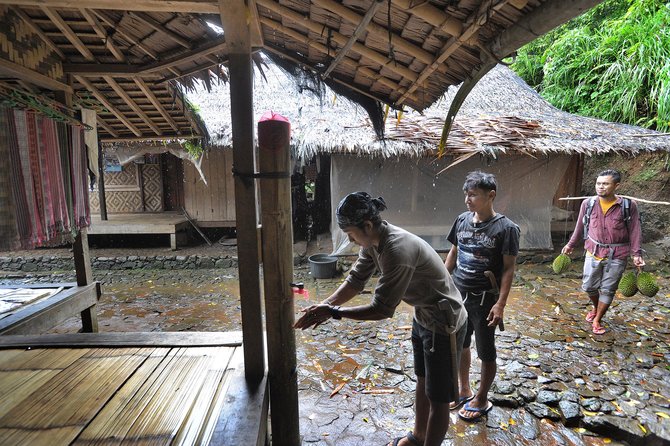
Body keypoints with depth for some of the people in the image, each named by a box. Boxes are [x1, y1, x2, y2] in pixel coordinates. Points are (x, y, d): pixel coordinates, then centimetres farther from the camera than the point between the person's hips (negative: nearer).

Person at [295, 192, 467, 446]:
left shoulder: (398, 250, -35)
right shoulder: (372, 242, -6)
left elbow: (382, 309, -32)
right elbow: (355, 281, -1)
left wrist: (333, 313, -26)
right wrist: (324, 305, -13)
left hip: (444, 324, -9)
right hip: (423, 317, 9)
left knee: (438, 397, 9)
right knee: (423, 381, 26)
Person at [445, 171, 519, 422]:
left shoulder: (505, 228, -14)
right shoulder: (462, 220, 0)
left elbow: (508, 269, -12)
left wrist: (501, 303, -16)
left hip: (485, 300, -5)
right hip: (458, 295, 5)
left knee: (486, 352, 12)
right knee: (460, 344, 19)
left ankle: (481, 400, 33)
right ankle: (463, 390, 40)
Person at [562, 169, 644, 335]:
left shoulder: (628, 205, -10)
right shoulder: (588, 203, -5)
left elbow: (635, 232, -5)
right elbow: (580, 227, 7)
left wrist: (636, 254, -10)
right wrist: (571, 245, 14)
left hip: (617, 255, -2)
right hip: (594, 252, 2)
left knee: (607, 289, 8)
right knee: (588, 286, 11)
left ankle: (597, 320, 26)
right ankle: (596, 307, 42)